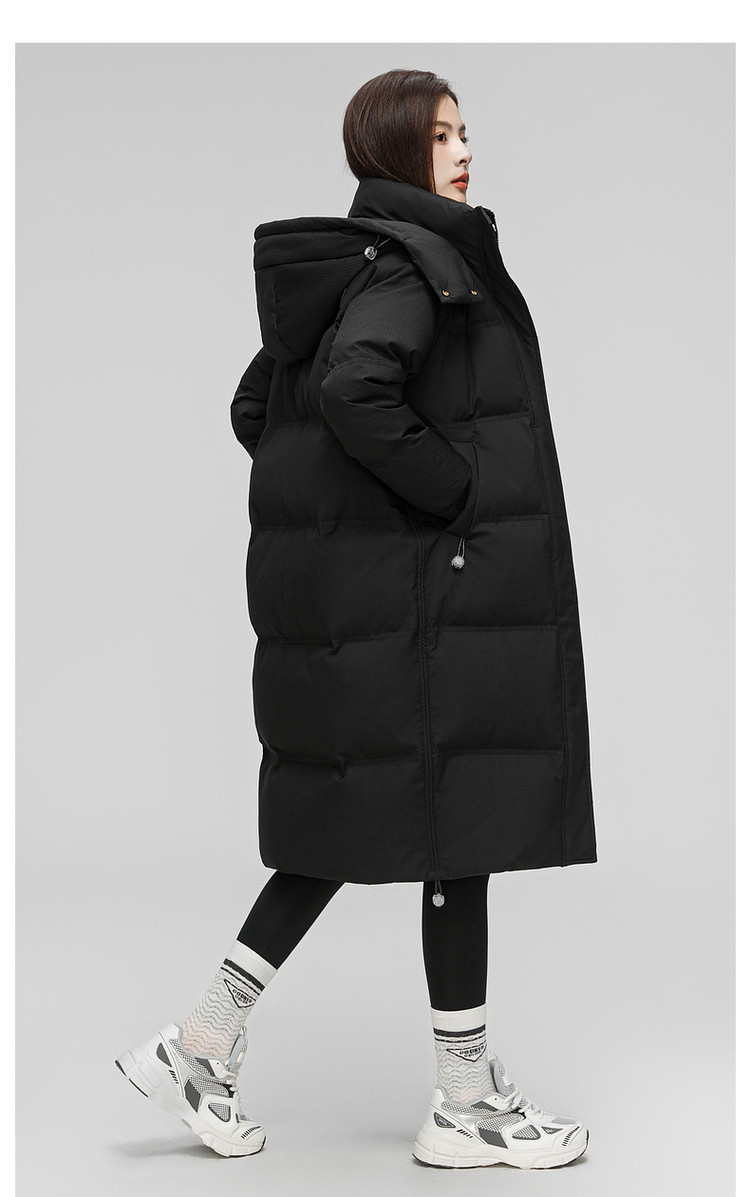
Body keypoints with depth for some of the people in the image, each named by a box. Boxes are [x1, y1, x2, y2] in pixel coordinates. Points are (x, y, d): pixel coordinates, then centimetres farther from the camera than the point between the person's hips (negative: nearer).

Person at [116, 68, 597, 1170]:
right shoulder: (413, 263, -14)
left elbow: (257, 407, 19)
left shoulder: (350, 265, 14)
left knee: (353, 825, 14)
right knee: (461, 829, 0)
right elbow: (355, 391, -31)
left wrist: (327, 501, 15)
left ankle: (201, 1047, 16)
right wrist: (456, 490, -20)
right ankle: (467, 1106, 10)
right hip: (424, 596, -10)